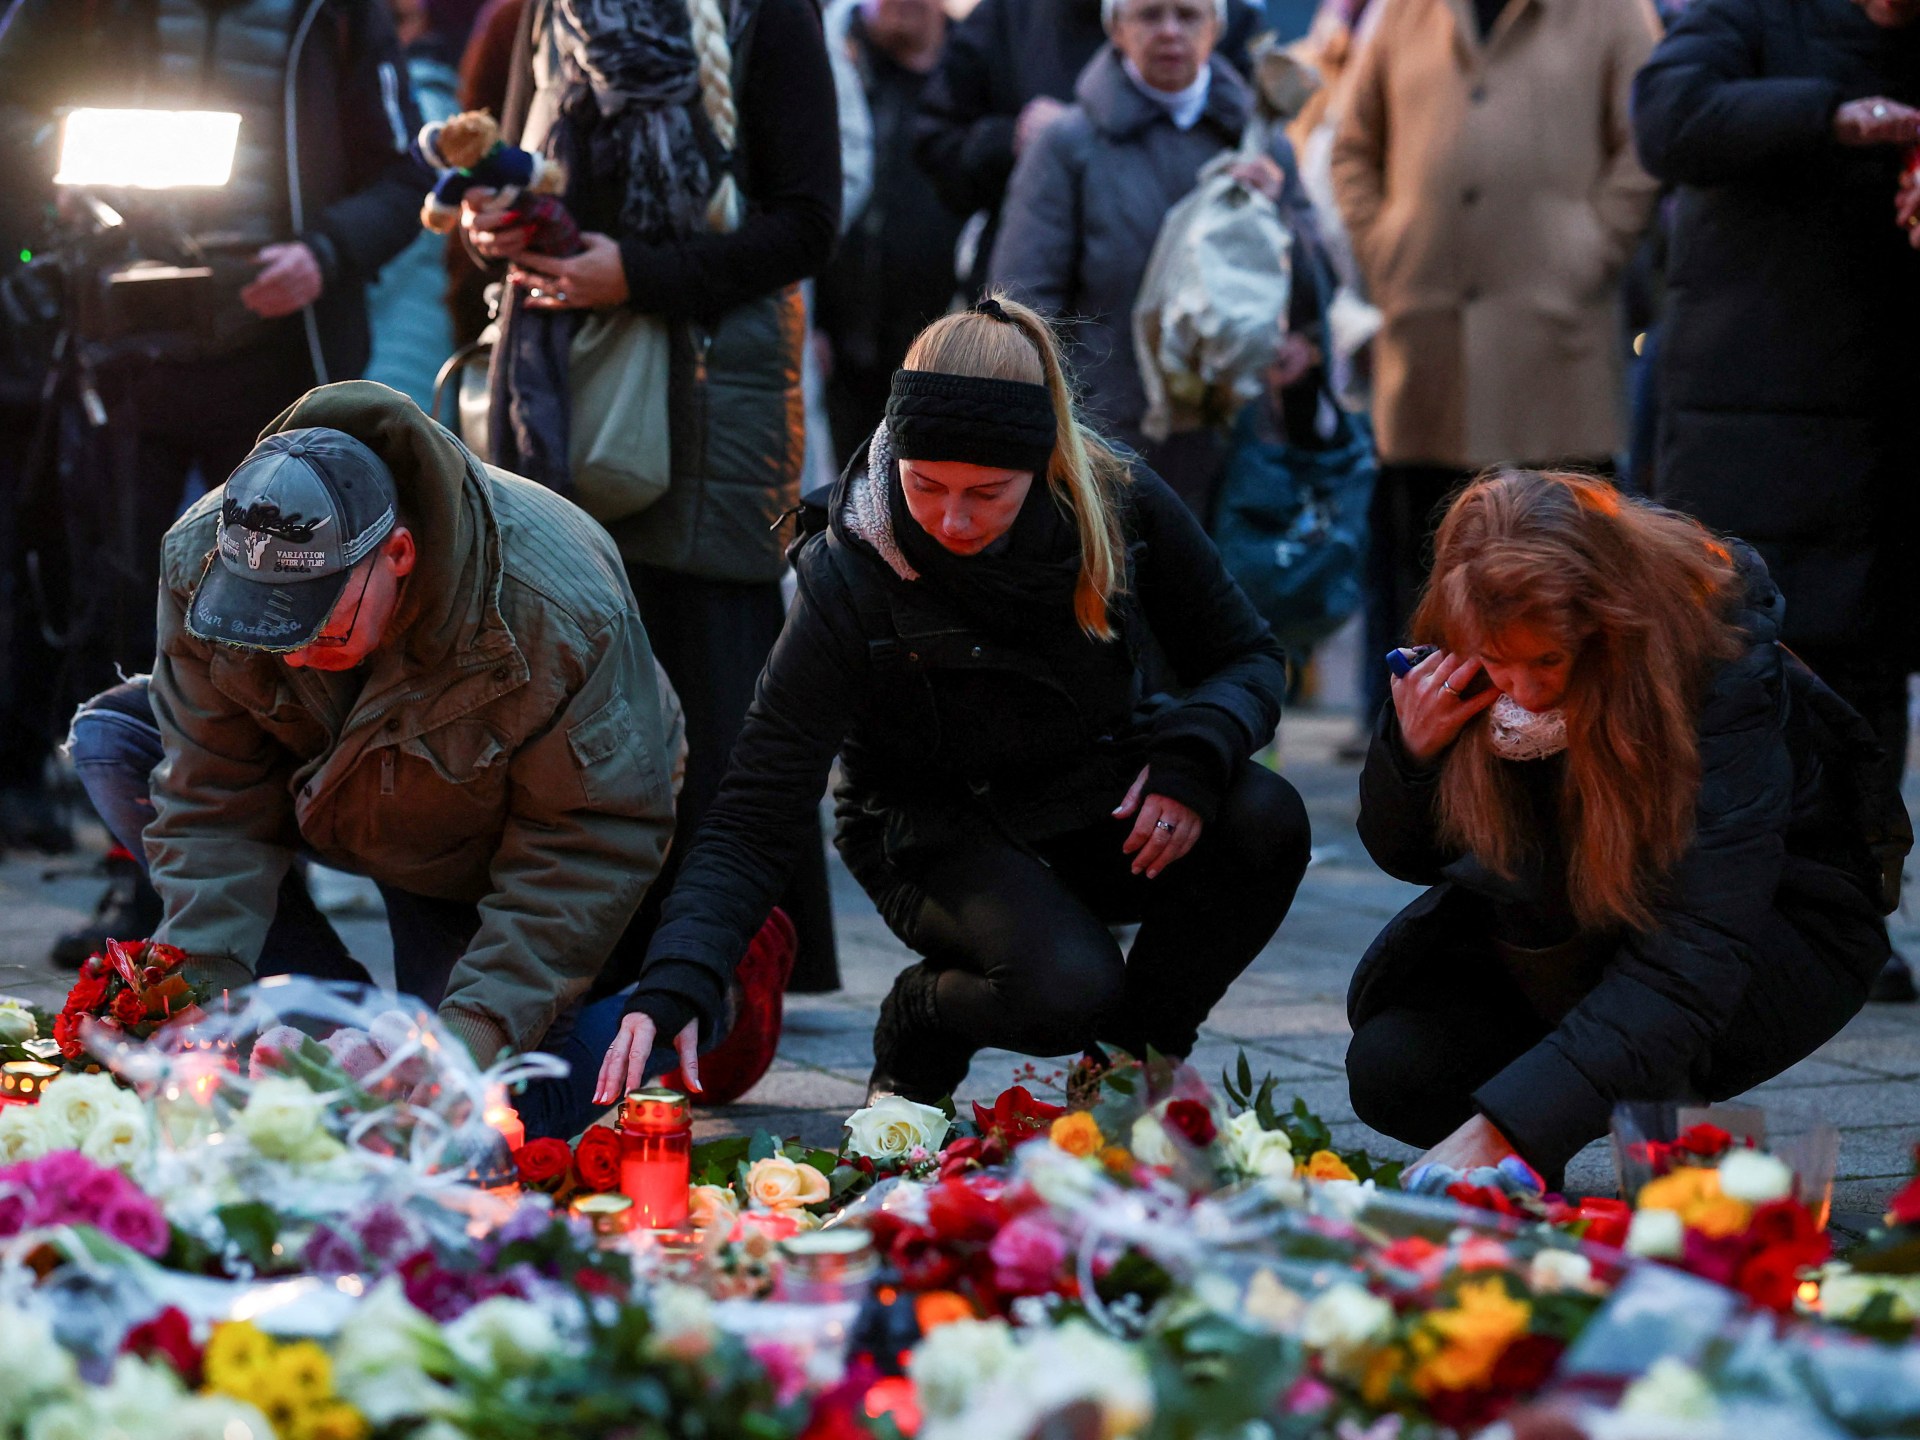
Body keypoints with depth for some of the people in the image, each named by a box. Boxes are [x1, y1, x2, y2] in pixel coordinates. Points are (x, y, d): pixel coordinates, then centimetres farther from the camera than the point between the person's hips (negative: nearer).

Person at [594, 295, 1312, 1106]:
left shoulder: (1122, 507, -17)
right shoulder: (849, 580, -25)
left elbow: (1247, 658, -3)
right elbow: (755, 816, -27)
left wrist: (1193, 750, -27)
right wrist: (672, 988, -43)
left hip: (1095, 804, 4)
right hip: (939, 838, -4)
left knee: (1265, 821, -27)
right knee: (1065, 989, -34)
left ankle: (1138, 1043, 0)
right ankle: (921, 1019, 3)